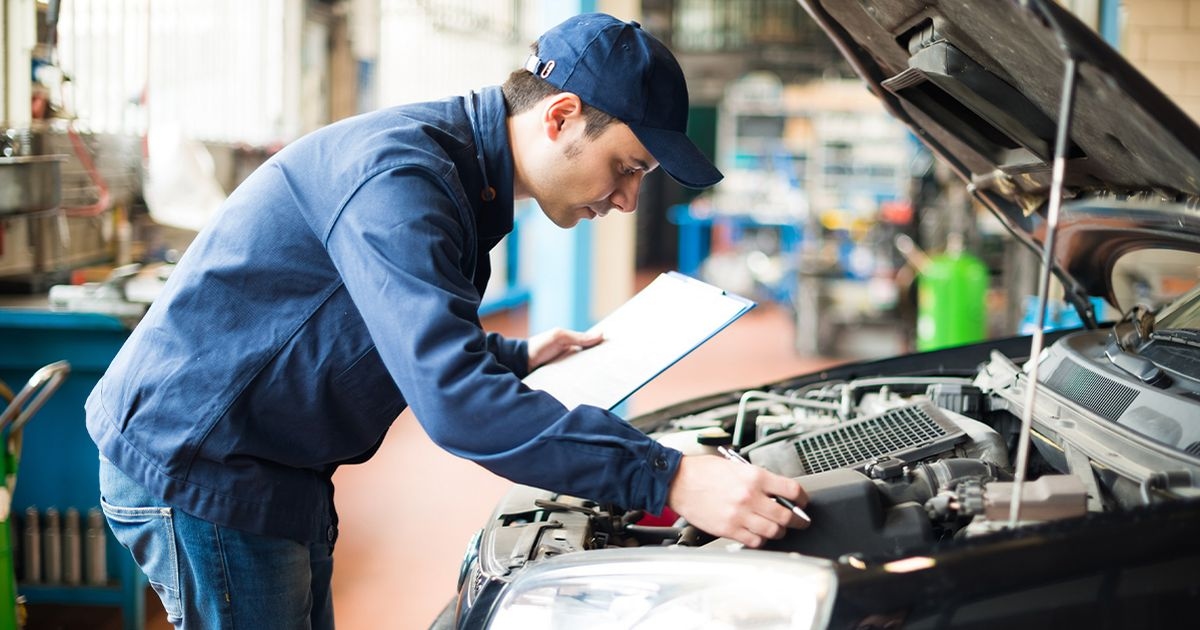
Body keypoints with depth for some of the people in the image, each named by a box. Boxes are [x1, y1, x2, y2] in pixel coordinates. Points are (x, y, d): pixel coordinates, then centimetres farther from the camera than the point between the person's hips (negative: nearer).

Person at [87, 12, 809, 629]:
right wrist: (669, 481, -37)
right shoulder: (398, 174, -25)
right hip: (193, 463, -10)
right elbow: (454, 400, -35)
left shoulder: (461, 181, 8)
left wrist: (517, 357, 17)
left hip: (278, 472, 10)